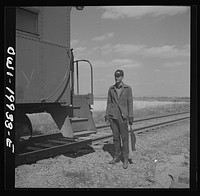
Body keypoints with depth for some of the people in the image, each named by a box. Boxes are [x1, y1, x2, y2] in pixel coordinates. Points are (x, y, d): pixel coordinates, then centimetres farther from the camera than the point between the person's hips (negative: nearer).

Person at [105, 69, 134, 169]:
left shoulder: (127, 88, -1)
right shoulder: (111, 89, 8)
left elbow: (130, 103, -1)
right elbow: (109, 103, 10)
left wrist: (130, 117, -6)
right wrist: (106, 116, 5)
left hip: (123, 116, -3)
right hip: (113, 116, 3)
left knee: (124, 137, 0)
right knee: (115, 137, 10)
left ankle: (125, 159, 11)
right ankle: (117, 156, 22)